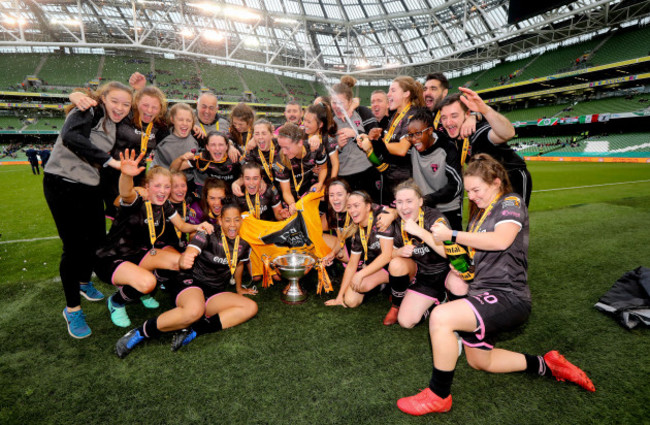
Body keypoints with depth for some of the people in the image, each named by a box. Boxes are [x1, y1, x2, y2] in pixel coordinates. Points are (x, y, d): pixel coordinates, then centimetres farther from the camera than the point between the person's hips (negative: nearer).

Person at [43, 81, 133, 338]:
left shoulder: (113, 125, 12)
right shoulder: (89, 112, -10)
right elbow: (70, 137, -30)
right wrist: (110, 160, -32)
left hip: (90, 187, 8)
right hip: (62, 184, -7)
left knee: (97, 239, 14)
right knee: (74, 246, -6)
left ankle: (84, 282, 43)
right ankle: (72, 309, 11)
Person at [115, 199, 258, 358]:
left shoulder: (243, 243, 4)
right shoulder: (208, 234, -10)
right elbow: (189, 252, -26)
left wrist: (239, 288, 34)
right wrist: (184, 260, -50)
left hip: (215, 294, 5)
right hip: (191, 284, -5)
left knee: (251, 307, -22)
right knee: (195, 310, -41)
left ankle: (193, 331, -26)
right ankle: (140, 333, -18)